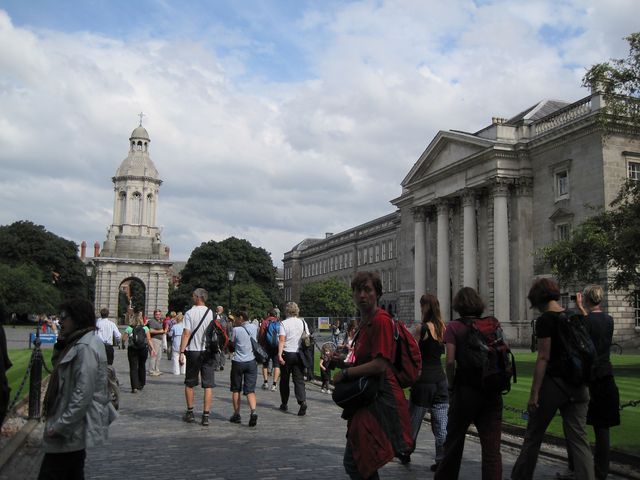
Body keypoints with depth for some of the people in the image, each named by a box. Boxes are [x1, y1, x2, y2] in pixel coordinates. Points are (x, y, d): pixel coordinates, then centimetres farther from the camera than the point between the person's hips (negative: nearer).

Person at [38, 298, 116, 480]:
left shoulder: (85, 347, -21)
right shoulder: (79, 343, 11)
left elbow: (83, 394, -26)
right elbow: (58, 367, 19)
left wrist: (60, 426, -22)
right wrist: (61, 344, 4)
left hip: (72, 429, -10)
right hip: (75, 427, 10)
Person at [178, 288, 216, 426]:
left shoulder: (190, 313, -5)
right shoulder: (212, 313, 1)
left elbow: (186, 333, -10)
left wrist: (182, 352, -8)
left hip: (193, 351, -1)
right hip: (209, 351, 1)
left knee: (189, 384, 16)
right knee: (208, 385, 1)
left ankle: (190, 413, 23)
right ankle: (205, 416, -1)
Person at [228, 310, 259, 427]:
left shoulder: (236, 330, -9)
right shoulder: (254, 327, 3)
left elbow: (231, 344, 1)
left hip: (238, 362, -3)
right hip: (251, 361, 3)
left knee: (235, 389, 14)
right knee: (250, 390, 2)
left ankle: (236, 415, 18)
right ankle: (253, 411, -19)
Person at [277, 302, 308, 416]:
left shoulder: (284, 323, -7)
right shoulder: (303, 323, 4)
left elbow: (281, 340, -15)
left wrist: (279, 354, -18)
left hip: (287, 353, -2)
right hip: (299, 354, 3)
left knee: (284, 380, 12)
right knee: (299, 380, 2)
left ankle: (284, 404, 21)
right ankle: (302, 401, -18)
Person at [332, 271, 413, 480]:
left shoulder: (381, 320, -14)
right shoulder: (364, 323, 15)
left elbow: (380, 365, -21)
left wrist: (345, 373, -12)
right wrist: (343, 362, 9)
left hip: (380, 399, -10)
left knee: (354, 463, -6)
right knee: (355, 463, 16)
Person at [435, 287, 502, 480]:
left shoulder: (454, 327, -5)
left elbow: (450, 361, -13)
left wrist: (451, 385, 0)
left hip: (465, 390, -2)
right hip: (492, 392, 3)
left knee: (454, 441, 14)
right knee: (492, 447, 4)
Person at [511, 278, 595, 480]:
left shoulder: (545, 320, -12)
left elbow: (543, 358, -16)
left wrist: (534, 393, -13)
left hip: (554, 382, -6)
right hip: (577, 387, 6)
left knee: (533, 435, 11)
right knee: (579, 439, 6)